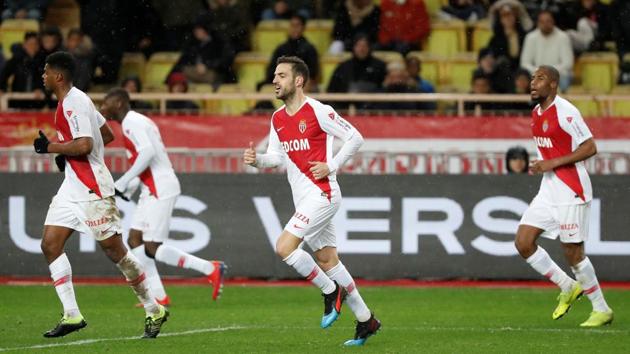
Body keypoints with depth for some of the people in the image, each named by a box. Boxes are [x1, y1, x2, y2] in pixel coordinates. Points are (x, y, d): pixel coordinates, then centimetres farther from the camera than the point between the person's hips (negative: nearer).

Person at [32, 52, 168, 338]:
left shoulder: (73, 103, -16)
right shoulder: (73, 100, 14)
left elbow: (84, 145, -27)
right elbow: (107, 135, 20)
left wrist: (50, 148, -15)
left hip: (91, 188, -10)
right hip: (73, 186, 10)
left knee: (114, 249, -4)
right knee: (50, 244, 1)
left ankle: (154, 311, 8)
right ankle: (71, 315, 0)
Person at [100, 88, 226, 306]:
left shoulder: (132, 122, -12)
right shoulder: (132, 122, 20)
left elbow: (148, 152, -24)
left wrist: (124, 182, -20)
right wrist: (129, 188, 16)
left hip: (161, 190, -11)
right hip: (152, 190, 11)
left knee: (152, 249, -10)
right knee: (135, 240, 9)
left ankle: (210, 269, -6)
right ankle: (158, 297, 8)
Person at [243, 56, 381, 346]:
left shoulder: (318, 111, -12)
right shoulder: (277, 119, 10)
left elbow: (355, 138, -9)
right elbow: (277, 156, 16)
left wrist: (331, 165, -14)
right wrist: (256, 160, -4)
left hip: (322, 194, -8)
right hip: (303, 199, 8)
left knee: (284, 247, -18)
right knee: (328, 261, 10)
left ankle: (330, 290, 0)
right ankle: (365, 320, 19)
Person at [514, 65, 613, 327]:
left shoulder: (565, 111, -16)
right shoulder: (536, 113, 10)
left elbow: (590, 148, -17)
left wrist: (553, 163, -20)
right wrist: (541, 165, 10)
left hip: (571, 191, -8)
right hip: (548, 190, 8)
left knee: (572, 252, -5)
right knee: (523, 242, -2)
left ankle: (602, 310, 11)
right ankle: (568, 288, 14)